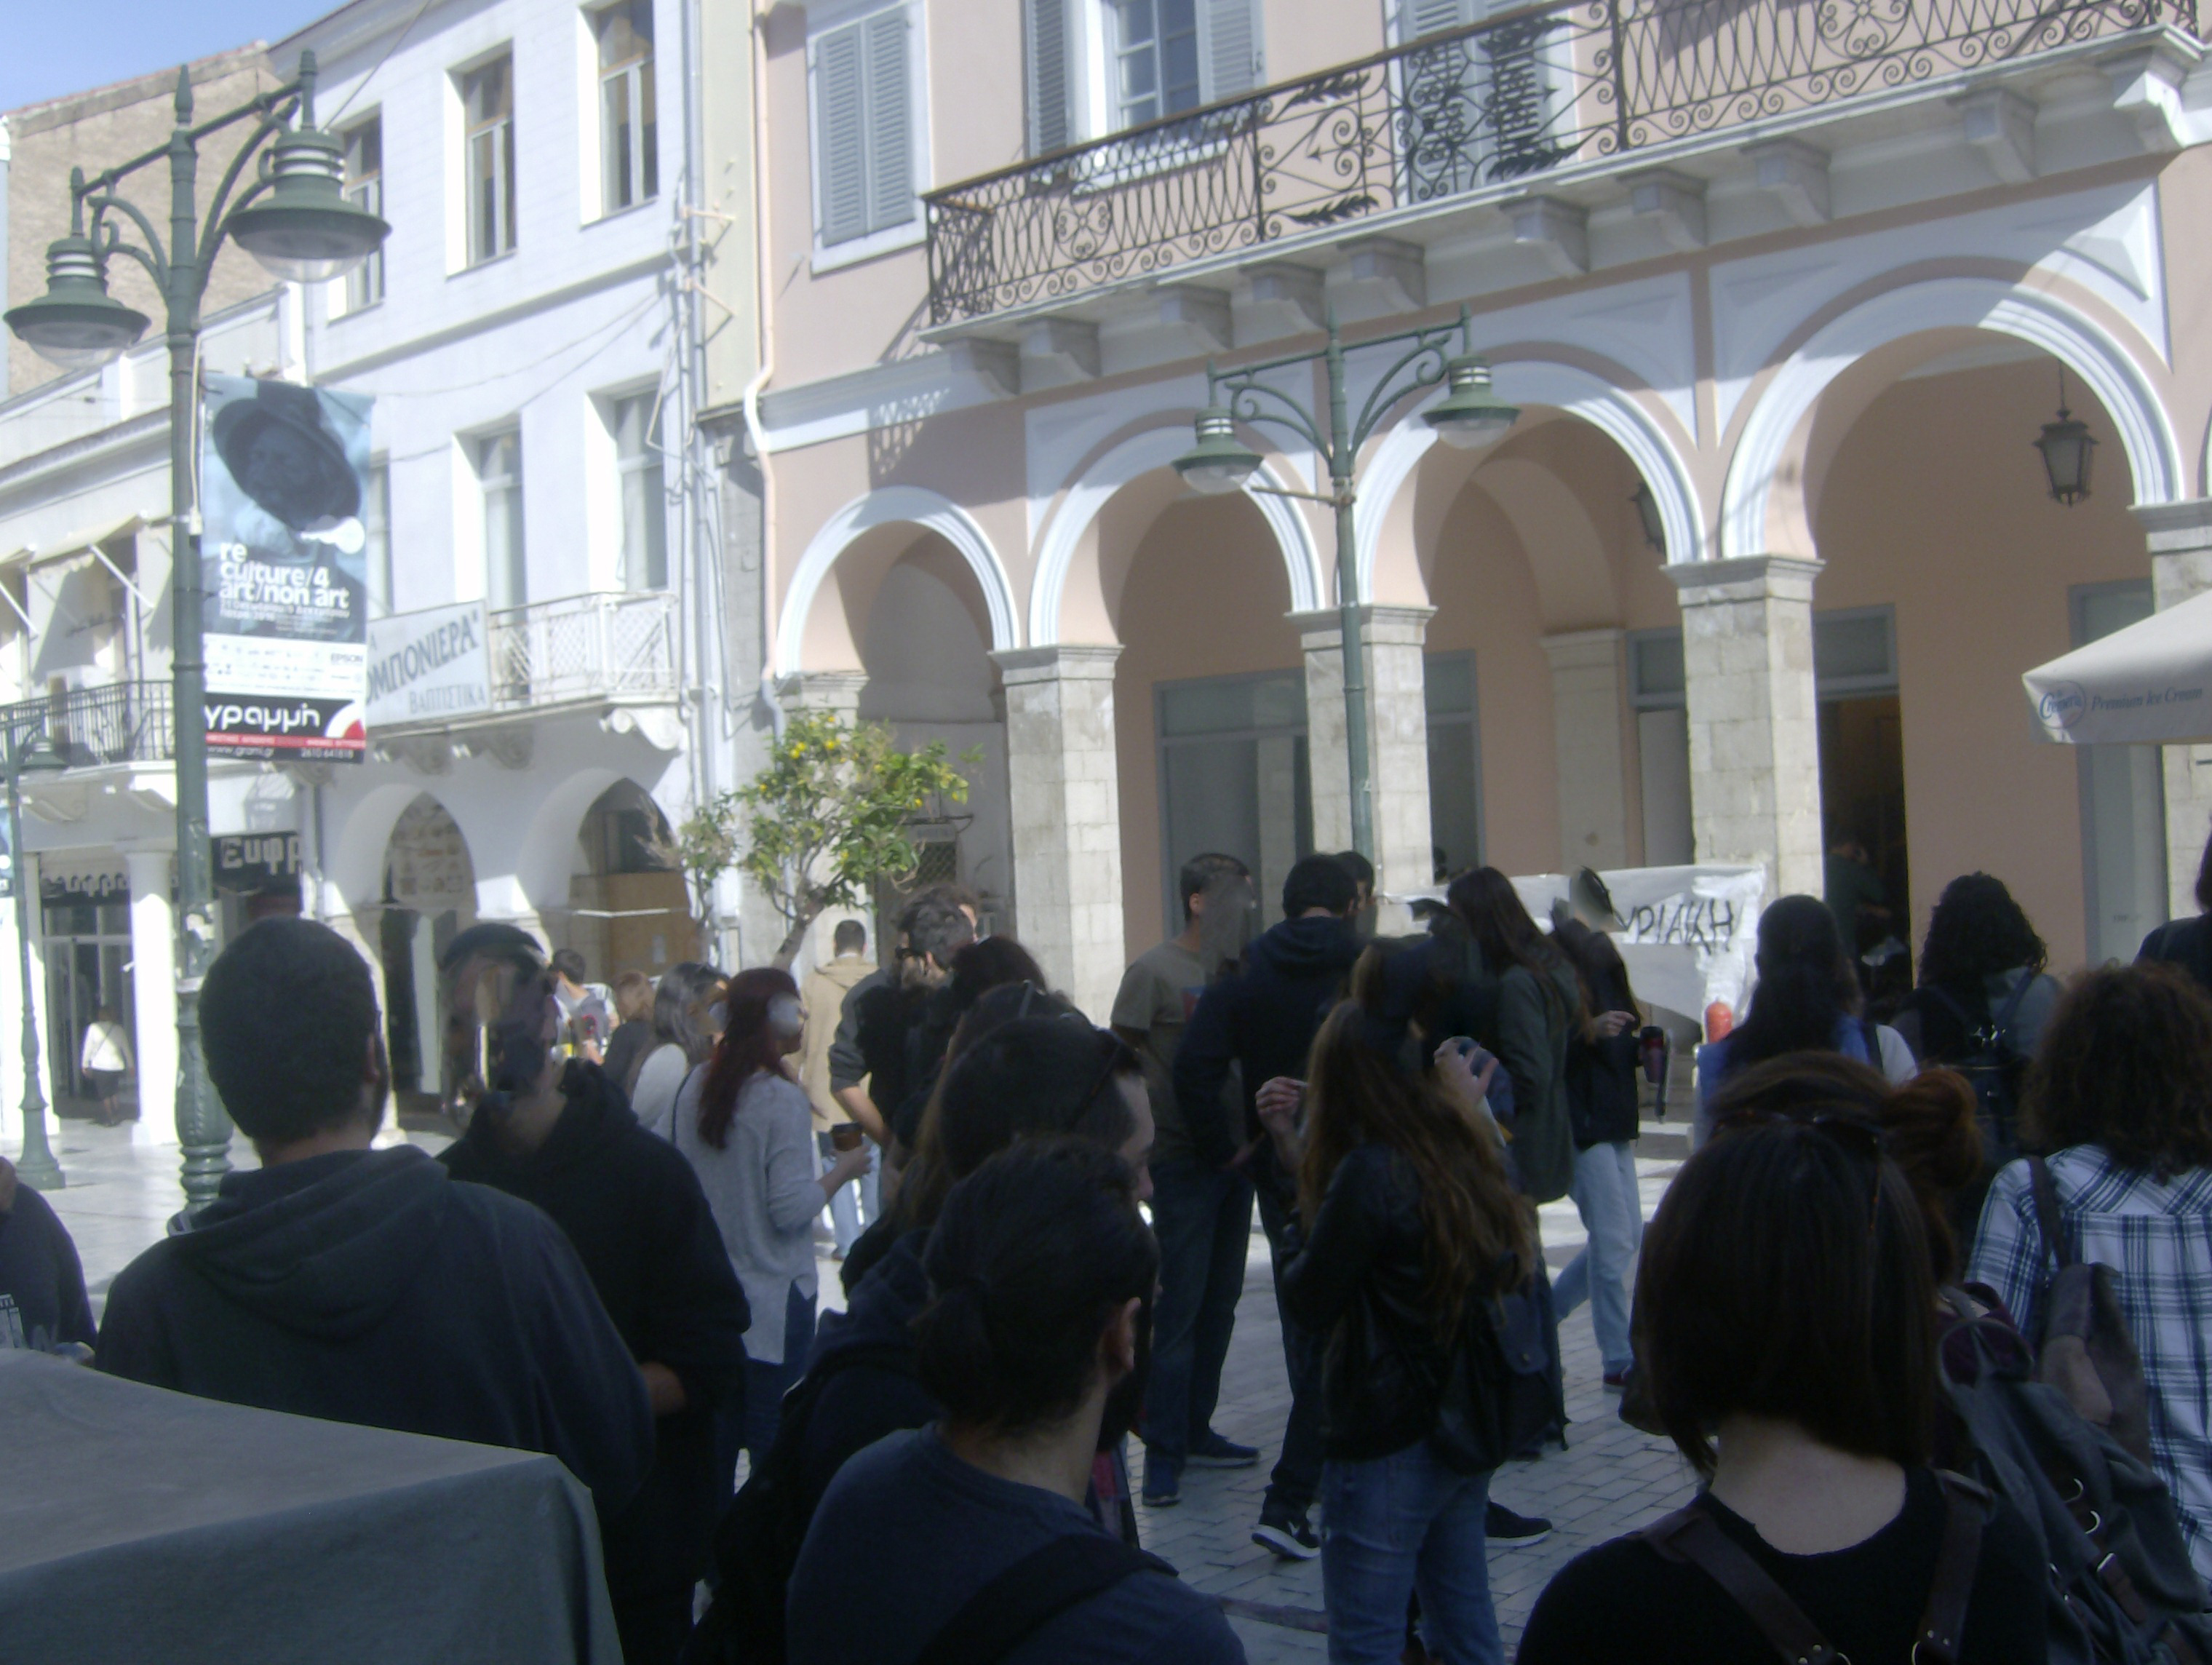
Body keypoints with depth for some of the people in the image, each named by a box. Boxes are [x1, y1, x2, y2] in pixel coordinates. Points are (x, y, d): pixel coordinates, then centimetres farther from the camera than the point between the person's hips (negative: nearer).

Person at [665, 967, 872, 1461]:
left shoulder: (697, 1088, 2)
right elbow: (792, 1208, -20)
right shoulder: (782, 1100, -18)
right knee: (776, 1438, 3)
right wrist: (842, 1170, -6)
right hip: (773, 1301, -6)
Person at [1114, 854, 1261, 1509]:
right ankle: (1163, 1448, 2)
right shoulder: (1154, 971, -7)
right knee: (1178, 1304, -5)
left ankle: (1196, 1430, 22)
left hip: (1236, 1156, 6)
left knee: (1219, 1301, 12)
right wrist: (1134, 1149, -13)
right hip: (1183, 1160, -6)